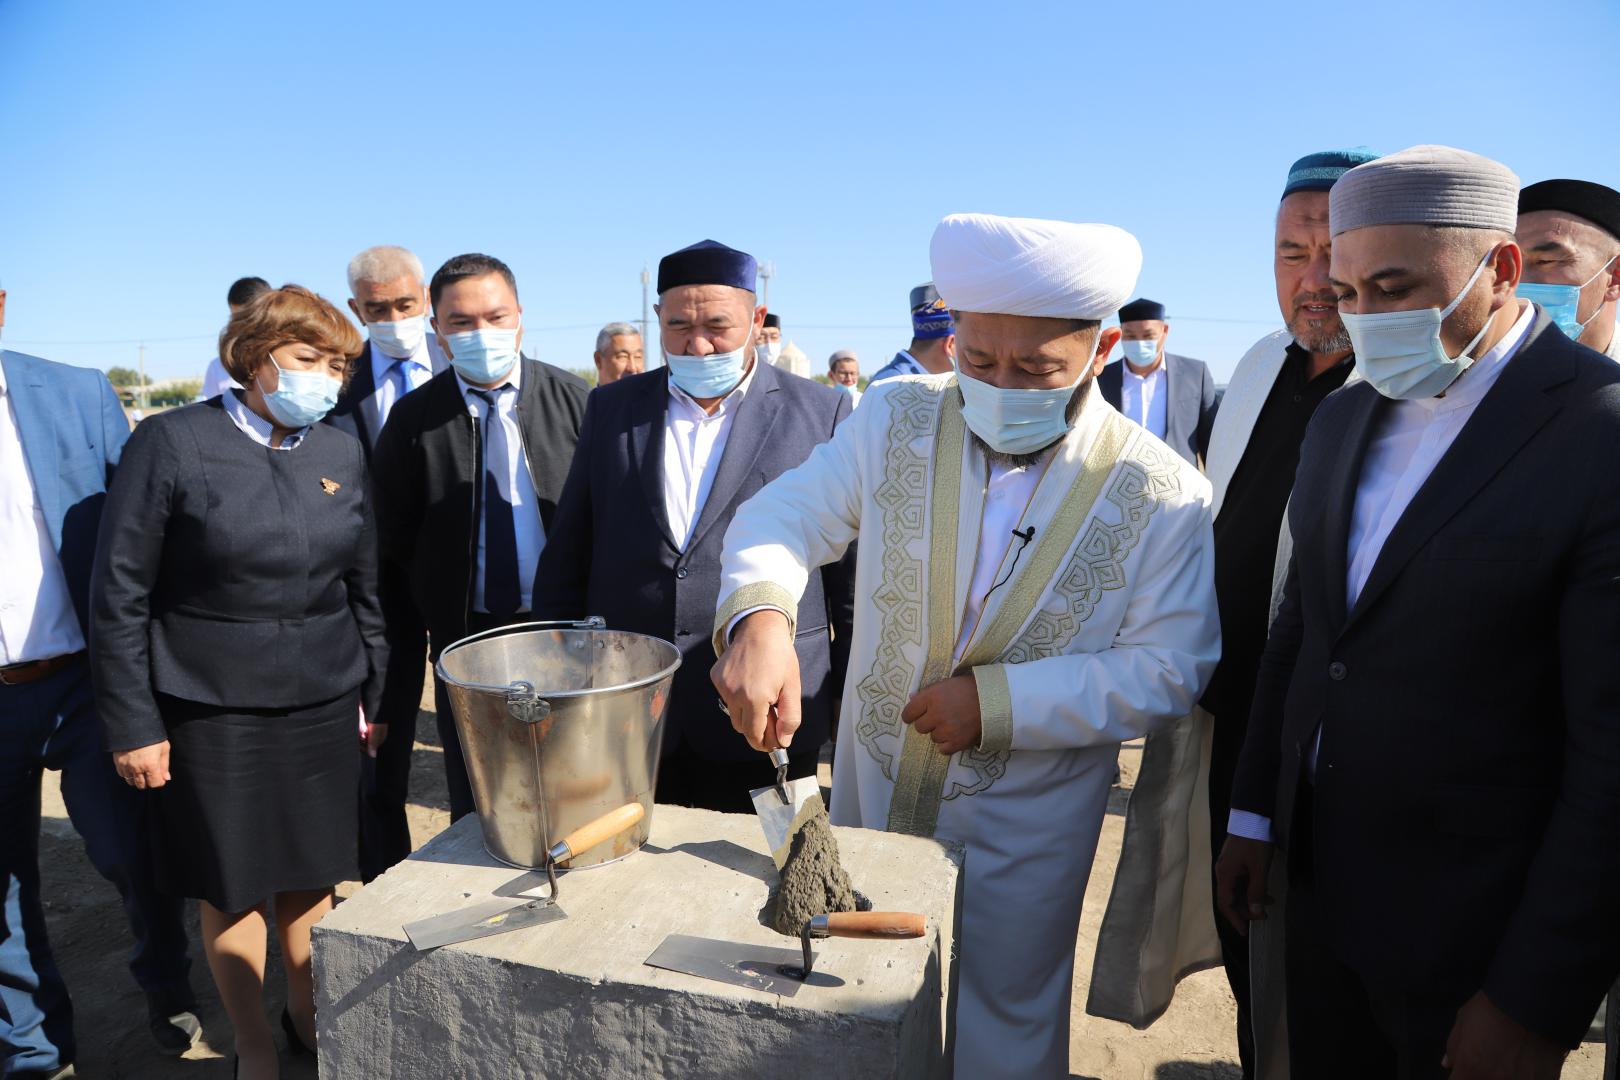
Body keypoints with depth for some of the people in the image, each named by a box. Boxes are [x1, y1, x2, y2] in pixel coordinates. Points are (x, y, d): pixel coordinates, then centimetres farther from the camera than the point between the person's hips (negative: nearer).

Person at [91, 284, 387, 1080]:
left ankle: (306, 1014, 38)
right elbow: (119, 595, -7)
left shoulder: (342, 453, 3)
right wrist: (131, 724, -8)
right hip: (212, 712, -3)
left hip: (324, 707, 3)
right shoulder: (171, 443, -9)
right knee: (233, 888, 10)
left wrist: (377, 688, 9)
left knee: (312, 875, 14)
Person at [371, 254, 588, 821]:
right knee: (476, 808, 13)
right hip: (465, 638, 0)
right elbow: (393, 535, 3)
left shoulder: (573, 397, -2)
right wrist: (434, 613, 1)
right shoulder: (413, 416, -3)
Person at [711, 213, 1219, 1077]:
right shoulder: (895, 421, -9)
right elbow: (785, 517, -12)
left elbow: (1167, 672, -13)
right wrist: (759, 618, -34)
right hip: (869, 801, 3)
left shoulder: (1161, 495, -15)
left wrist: (998, 702, -23)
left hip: (1024, 840, -2)